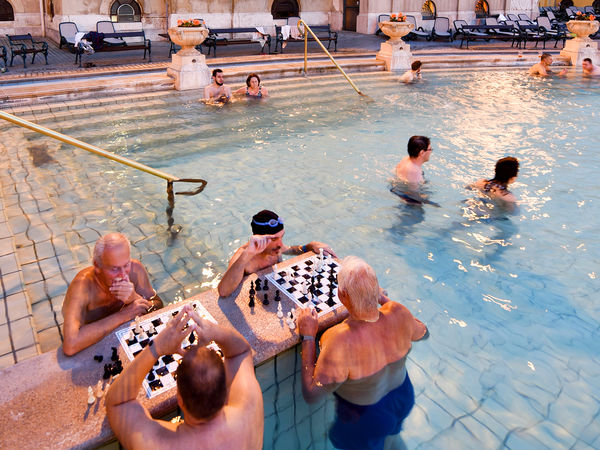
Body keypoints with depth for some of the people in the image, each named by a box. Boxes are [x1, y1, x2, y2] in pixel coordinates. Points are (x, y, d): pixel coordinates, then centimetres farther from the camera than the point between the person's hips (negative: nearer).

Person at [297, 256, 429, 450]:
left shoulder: (341, 341, -43)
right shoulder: (398, 313, -27)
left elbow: (311, 395, -31)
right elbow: (423, 333, -3)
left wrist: (308, 336, -27)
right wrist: (384, 299, 1)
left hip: (367, 420, -4)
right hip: (403, 399, 5)